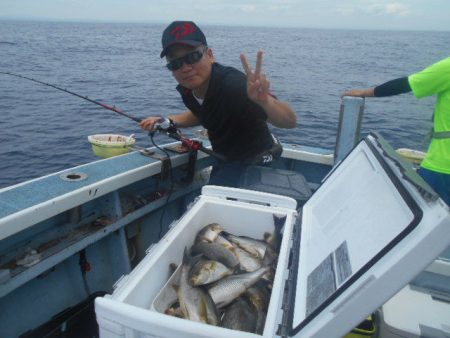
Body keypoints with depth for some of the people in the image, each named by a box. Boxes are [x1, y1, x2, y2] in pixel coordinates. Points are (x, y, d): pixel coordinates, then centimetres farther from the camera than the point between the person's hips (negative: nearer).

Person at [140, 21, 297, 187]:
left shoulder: (232, 84, -37)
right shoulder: (186, 88, -13)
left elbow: (290, 121, -44)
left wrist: (265, 100, -64)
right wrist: (169, 122, -1)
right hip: (226, 161, 7)